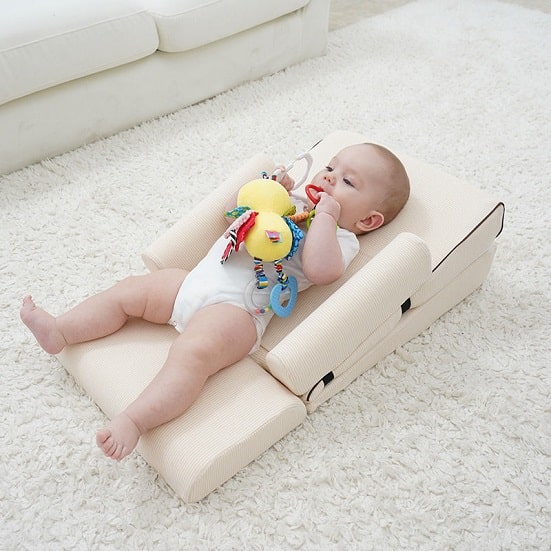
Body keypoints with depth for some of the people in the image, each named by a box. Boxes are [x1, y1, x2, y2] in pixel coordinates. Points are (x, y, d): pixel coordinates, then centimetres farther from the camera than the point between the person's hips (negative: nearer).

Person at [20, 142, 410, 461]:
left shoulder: (341, 238, 2)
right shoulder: (291, 201, 25)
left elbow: (321, 269, -22)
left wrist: (326, 213, -14)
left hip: (238, 308, -9)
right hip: (194, 280, 9)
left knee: (192, 354, -33)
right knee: (129, 290, 9)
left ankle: (133, 422, -40)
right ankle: (59, 333, 16)